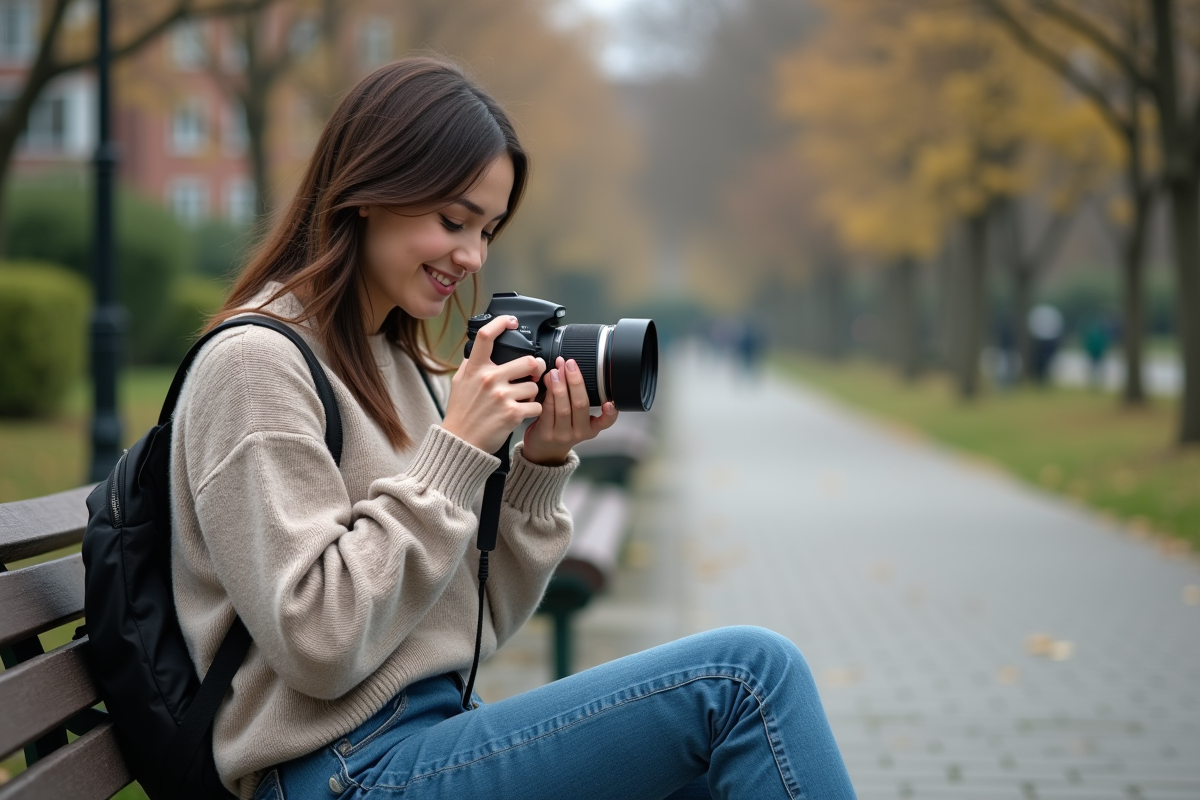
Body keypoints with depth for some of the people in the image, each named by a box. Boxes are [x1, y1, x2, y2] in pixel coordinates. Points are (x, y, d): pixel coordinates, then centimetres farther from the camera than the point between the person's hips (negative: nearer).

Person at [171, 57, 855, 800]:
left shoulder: (403, 365, 16)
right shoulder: (256, 363, -9)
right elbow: (317, 646, -18)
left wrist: (540, 467, 0)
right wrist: (456, 452, -14)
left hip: (435, 731, 8)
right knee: (751, 674, -18)